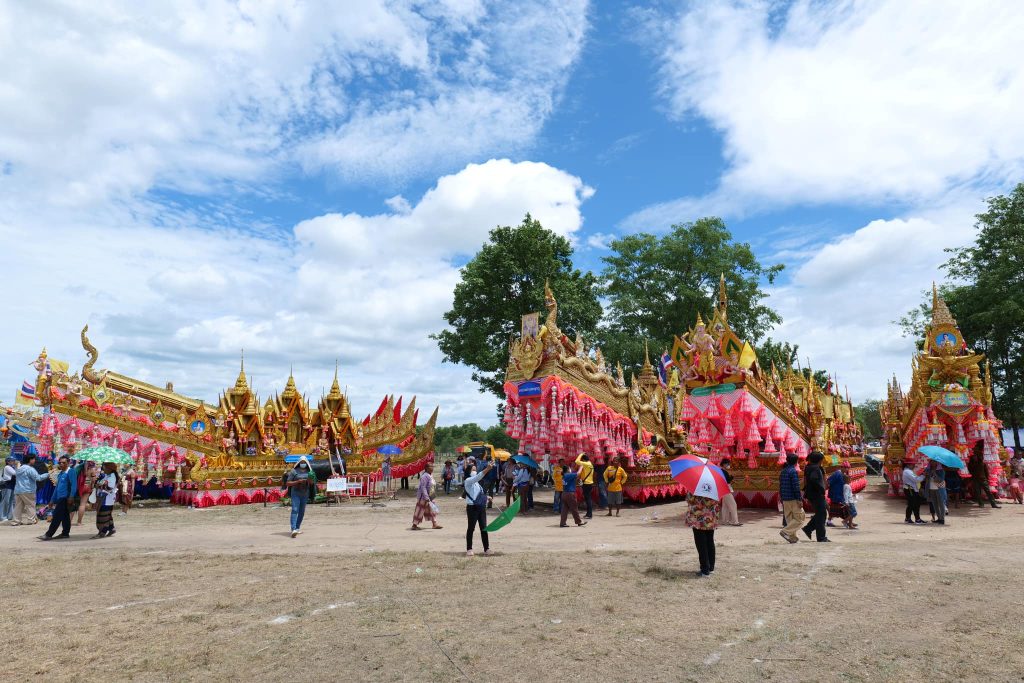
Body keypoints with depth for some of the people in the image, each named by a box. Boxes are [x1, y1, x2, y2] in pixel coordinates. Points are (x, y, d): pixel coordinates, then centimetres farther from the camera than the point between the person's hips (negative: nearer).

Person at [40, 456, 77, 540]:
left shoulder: (70, 472, -10)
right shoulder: (61, 473, 16)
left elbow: (74, 485, -18)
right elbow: (57, 487, 22)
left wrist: (71, 497, -26)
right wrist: (52, 500, 21)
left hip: (65, 498, -9)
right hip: (60, 498, 9)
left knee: (57, 516, -8)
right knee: (65, 516, 13)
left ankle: (48, 535, -5)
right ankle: (65, 533, 18)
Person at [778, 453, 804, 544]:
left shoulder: (782, 471, 12)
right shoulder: (793, 471, -13)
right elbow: (796, 487, -18)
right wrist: (799, 499, -16)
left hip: (785, 499, 8)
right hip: (793, 499, -8)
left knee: (789, 518, 12)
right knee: (800, 518, 0)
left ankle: (792, 537, 13)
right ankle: (786, 531, -10)